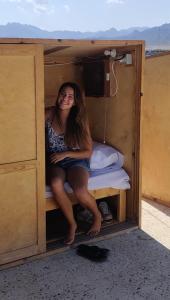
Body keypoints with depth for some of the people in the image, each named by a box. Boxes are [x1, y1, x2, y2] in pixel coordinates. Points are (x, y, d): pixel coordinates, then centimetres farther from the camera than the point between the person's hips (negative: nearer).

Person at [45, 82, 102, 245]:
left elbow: (88, 152, -3)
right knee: (55, 184, -35)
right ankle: (72, 224, -14)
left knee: (80, 191, -31)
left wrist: (66, 154, -15)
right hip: (54, 162, 1)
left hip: (76, 161, -1)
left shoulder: (80, 121, -7)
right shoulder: (48, 115, -5)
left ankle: (97, 215, 4)